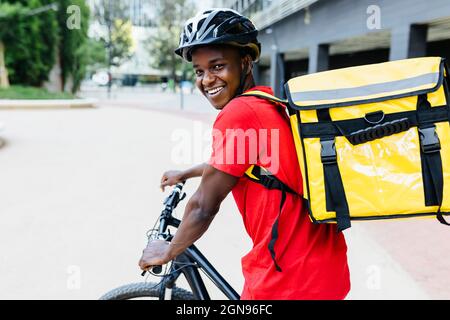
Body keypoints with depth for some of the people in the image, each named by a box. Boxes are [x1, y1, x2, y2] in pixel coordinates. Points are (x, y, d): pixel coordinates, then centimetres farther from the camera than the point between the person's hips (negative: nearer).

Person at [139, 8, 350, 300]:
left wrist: (168, 251, 3)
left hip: (289, 280, -8)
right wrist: (184, 174, 38)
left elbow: (203, 207, -14)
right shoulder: (269, 103, 7)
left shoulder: (239, 114, -20)